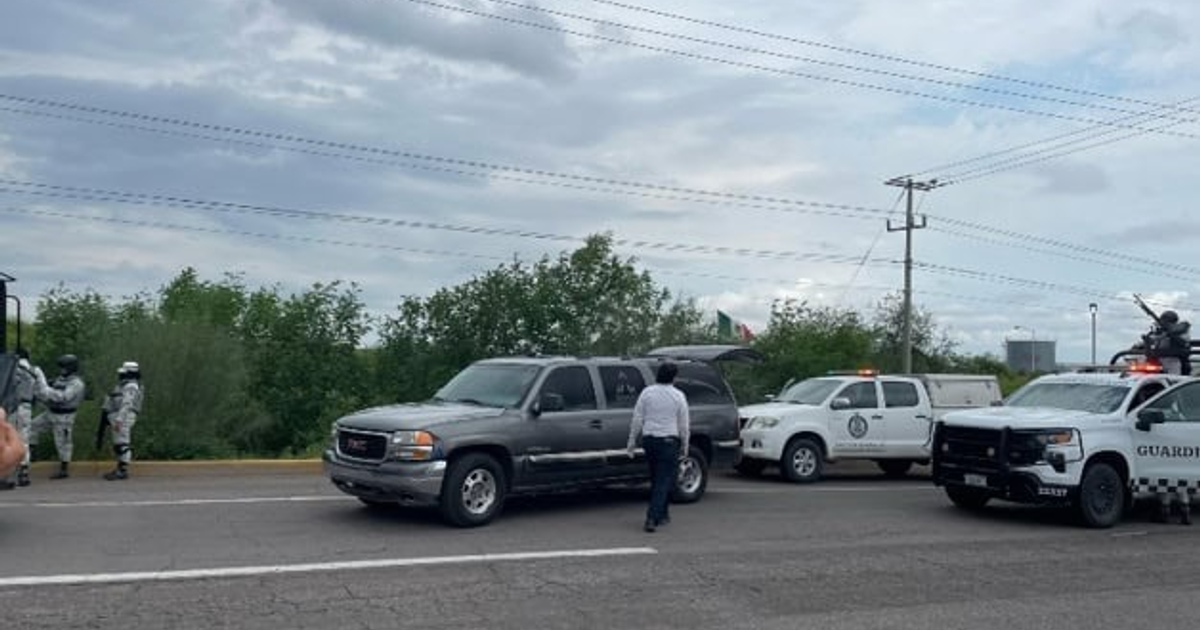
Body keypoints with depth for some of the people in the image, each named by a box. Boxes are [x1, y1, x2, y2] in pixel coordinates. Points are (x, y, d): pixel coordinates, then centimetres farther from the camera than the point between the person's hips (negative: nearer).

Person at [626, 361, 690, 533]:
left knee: (656, 479, 18)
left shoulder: (646, 392, 0)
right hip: (669, 441, -3)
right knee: (664, 481, -2)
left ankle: (662, 514, 28)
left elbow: (637, 420, 0)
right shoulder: (678, 396, -4)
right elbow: (684, 424, -1)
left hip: (649, 440, 3)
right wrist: (684, 445, 10)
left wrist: (632, 441, 7)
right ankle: (652, 518, -13)